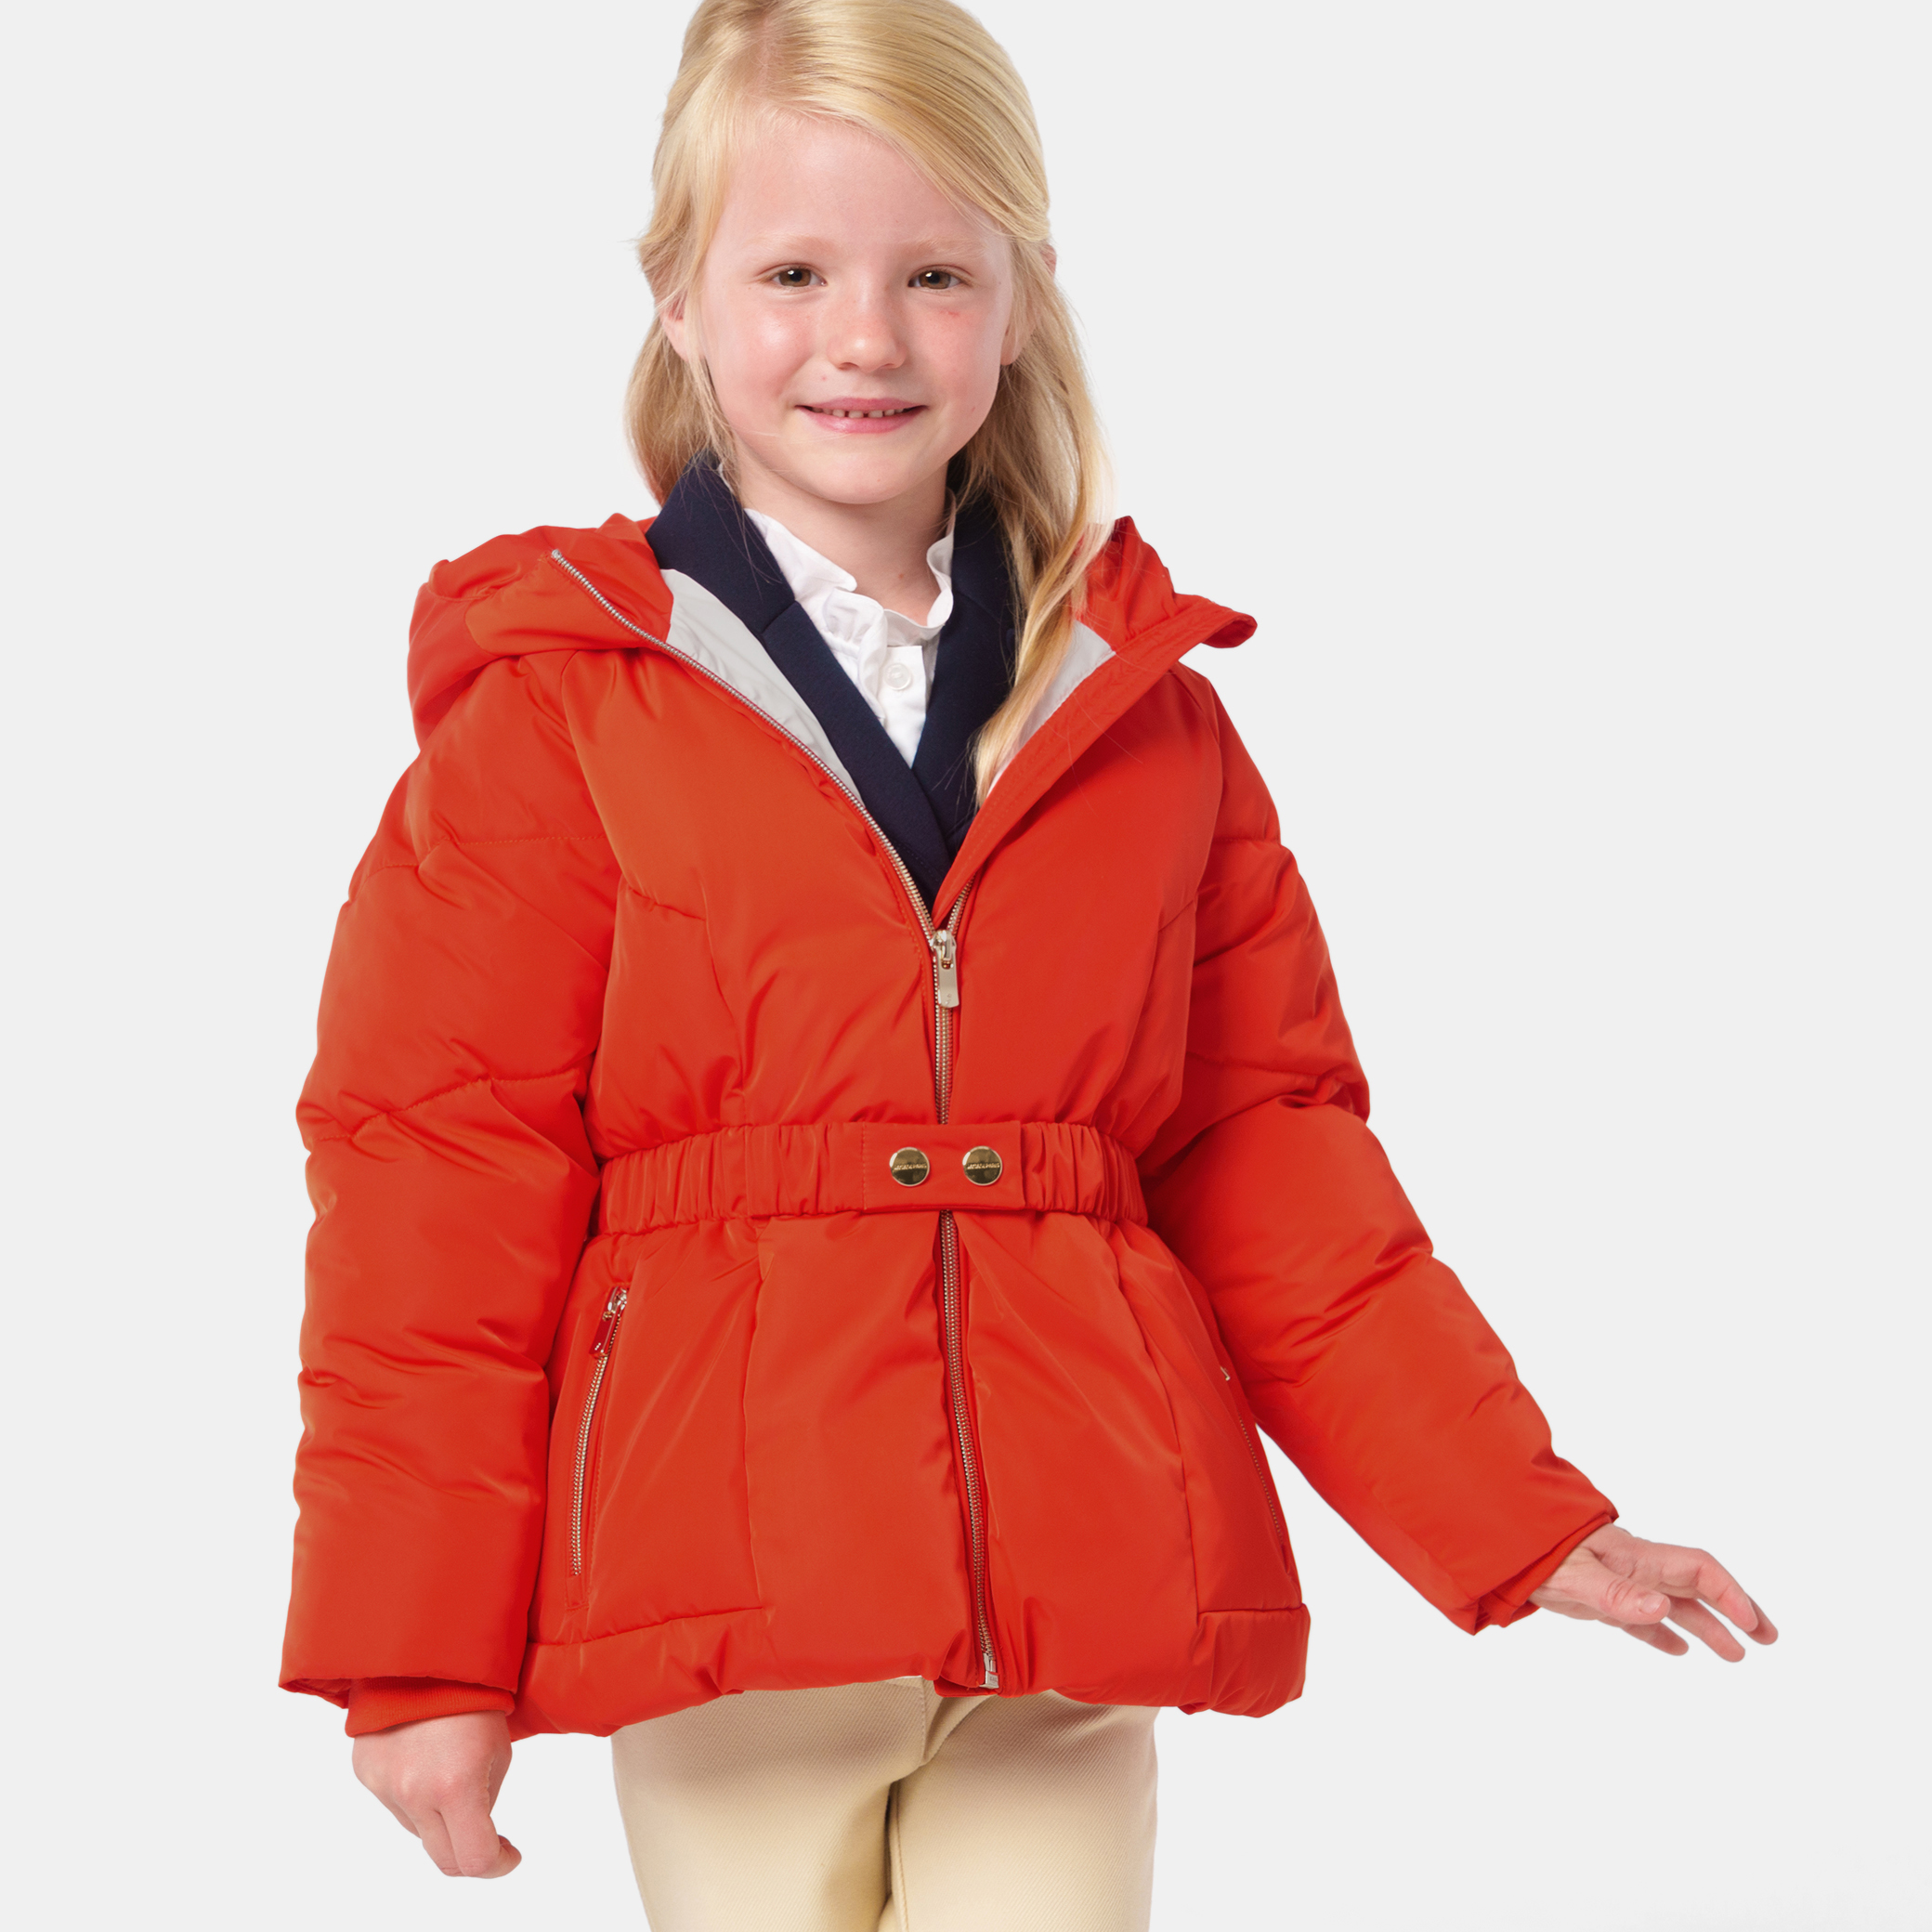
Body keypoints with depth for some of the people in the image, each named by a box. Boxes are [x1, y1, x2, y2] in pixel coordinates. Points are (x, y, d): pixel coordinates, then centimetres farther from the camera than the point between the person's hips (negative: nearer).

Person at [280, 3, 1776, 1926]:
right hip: (729, 1598, -2)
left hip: (1073, 1612, 3)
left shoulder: (1143, 708, 11)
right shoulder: (553, 710, 0)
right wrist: (420, 1657, -6)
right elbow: (437, 1185, -2)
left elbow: (1268, 1158, 13)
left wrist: (1521, 1526, 7)